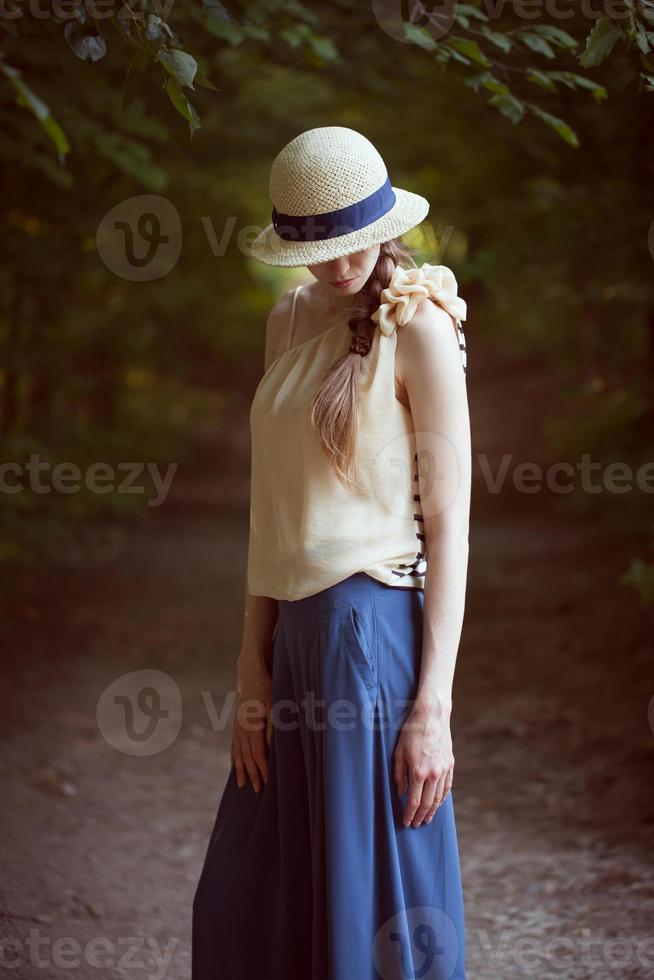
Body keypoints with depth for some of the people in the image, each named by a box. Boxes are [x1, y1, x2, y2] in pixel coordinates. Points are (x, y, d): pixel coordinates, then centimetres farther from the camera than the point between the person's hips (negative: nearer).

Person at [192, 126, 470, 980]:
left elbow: (449, 525, -10)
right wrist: (252, 667, 6)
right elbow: (273, 506, 11)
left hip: (375, 629, -7)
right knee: (247, 909, 15)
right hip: (297, 631, 7)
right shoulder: (291, 320, 12)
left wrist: (433, 705, -15)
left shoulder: (417, 328, -7)